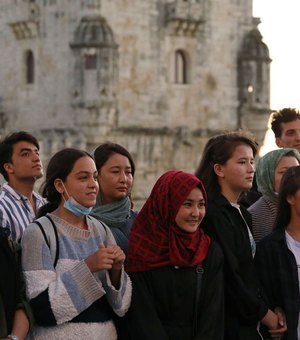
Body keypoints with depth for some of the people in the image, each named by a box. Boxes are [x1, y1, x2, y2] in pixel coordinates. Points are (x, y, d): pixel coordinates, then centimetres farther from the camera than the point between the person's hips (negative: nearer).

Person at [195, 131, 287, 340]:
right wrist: (265, 314, -9)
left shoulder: (242, 214, 13)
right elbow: (229, 276, -18)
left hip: (248, 323, 8)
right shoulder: (214, 215, -15)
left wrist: (270, 312, 3)